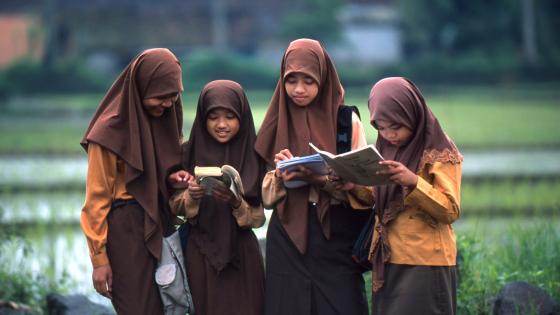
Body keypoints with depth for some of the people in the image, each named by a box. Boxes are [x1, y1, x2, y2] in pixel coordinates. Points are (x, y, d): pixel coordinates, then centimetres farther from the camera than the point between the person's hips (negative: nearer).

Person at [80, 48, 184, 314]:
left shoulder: (165, 122, 8)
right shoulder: (110, 131, -13)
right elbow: (96, 200, -11)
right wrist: (99, 257, -13)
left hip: (159, 226, 7)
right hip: (126, 229, -7)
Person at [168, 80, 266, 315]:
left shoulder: (253, 155, -3)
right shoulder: (190, 153, -2)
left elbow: (258, 217, -3)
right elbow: (176, 207, 1)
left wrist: (236, 203, -22)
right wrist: (191, 197, -19)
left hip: (242, 254, 0)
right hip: (201, 253, 0)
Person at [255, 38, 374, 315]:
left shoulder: (347, 121, 1)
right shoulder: (278, 123, 8)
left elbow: (365, 189, -6)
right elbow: (266, 194, 7)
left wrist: (322, 179, -21)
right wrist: (281, 176, -14)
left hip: (336, 239, -2)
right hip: (288, 240, 2)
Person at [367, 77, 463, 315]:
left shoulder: (440, 152, -8)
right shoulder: (386, 149, 12)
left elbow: (451, 210, -15)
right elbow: (378, 202, 14)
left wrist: (413, 182, -29)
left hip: (425, 265, -6)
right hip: (387, 262, 6)